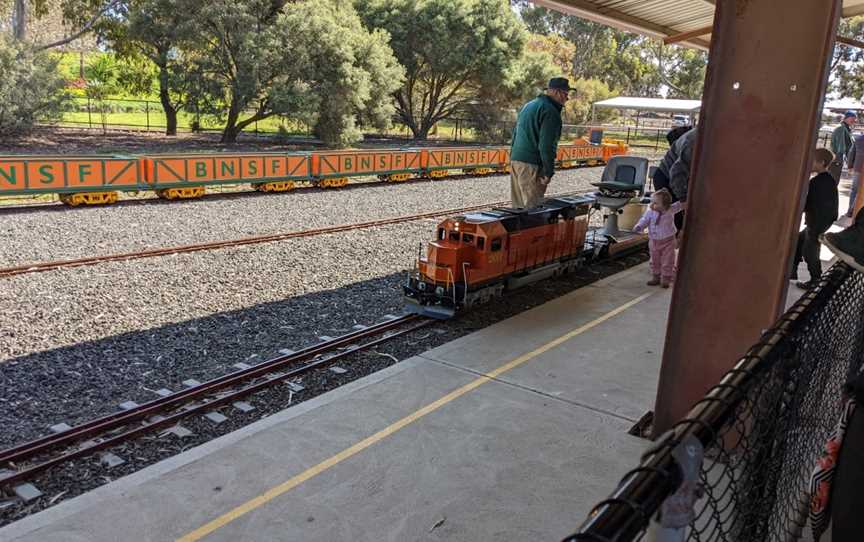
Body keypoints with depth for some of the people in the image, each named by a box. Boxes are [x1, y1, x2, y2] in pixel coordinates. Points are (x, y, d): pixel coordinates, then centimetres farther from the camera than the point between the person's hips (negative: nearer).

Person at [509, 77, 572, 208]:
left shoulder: (528, 105, 20)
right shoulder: (550, 111, -11)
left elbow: (515, 135, 23)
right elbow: (547, 145, -17)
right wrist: (549, 172, -13)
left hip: (515, 159, 9)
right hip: (530, 164, -9)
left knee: (518, 206, 12)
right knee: (532, 209, -7)